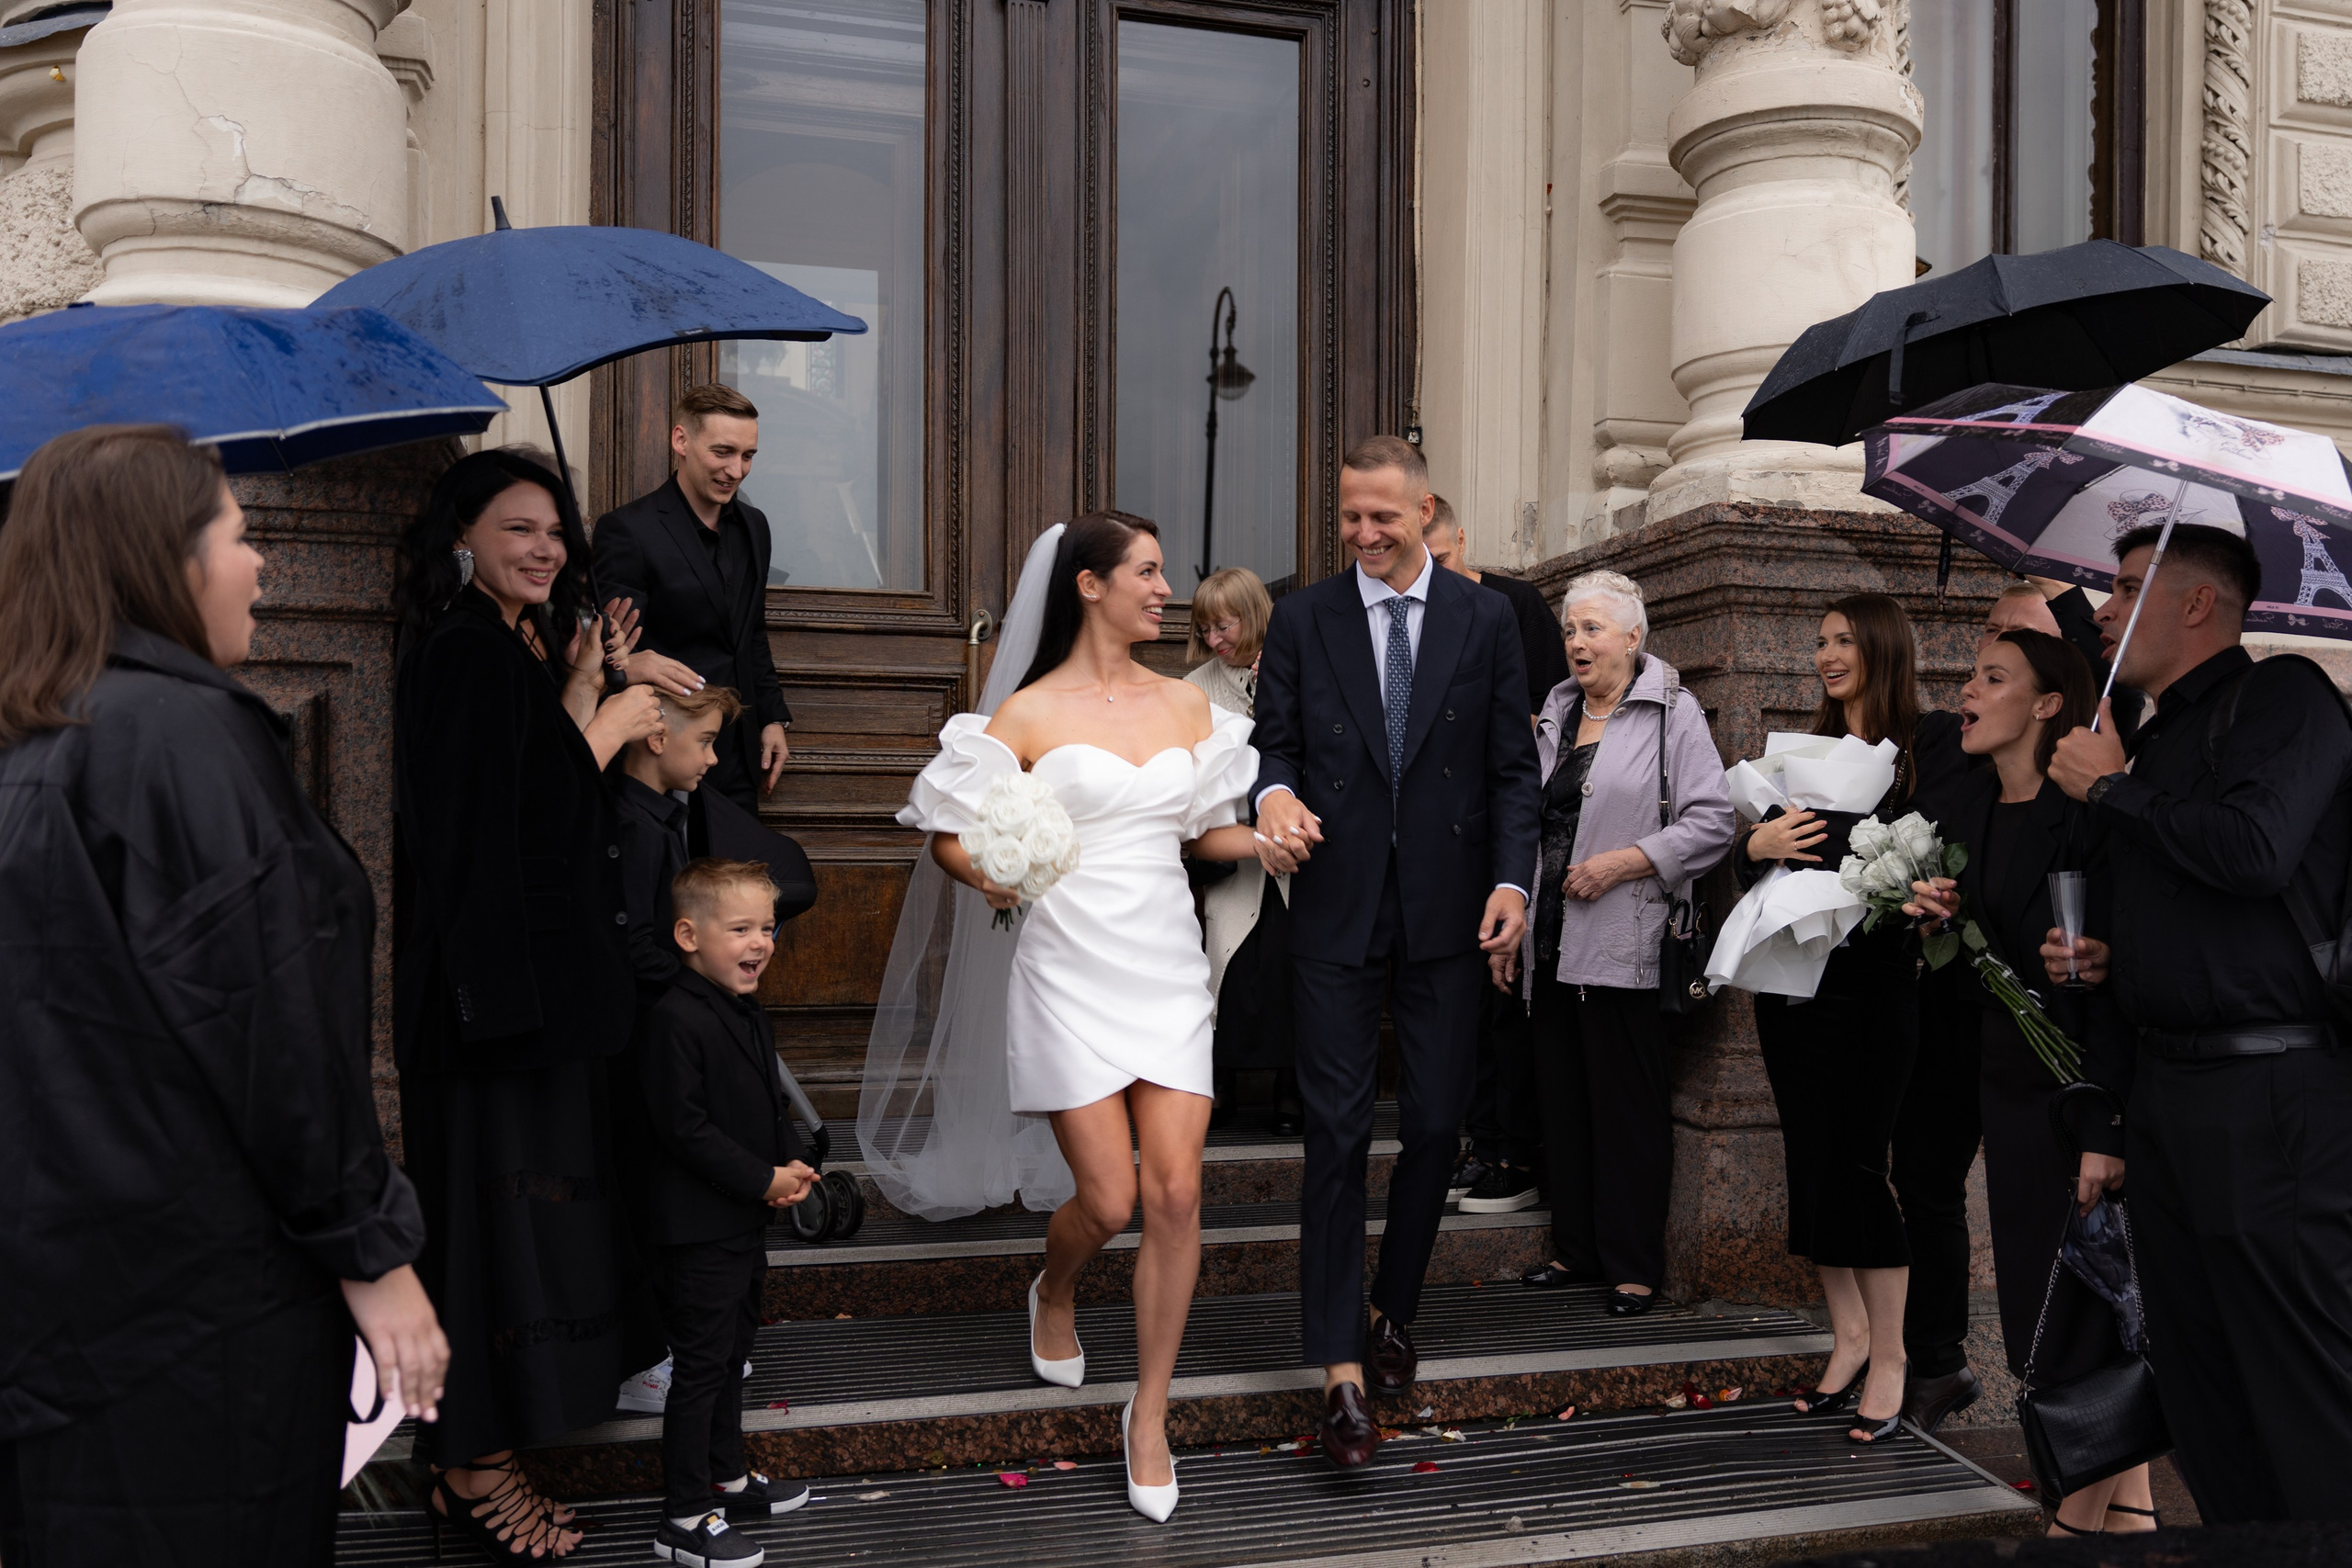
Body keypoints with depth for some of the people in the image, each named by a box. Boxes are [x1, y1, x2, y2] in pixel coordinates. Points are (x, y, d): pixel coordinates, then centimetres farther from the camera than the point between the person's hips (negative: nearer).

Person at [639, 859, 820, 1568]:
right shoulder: (675, 1021, -21)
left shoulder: (751, 1014, 9)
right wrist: (764, 1180, -19)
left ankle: (727, 1478, 36)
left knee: (730, 1352, 21)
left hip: (747, 1217, 9)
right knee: (700, 1364, -2)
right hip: (698, 1228, -9)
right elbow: (685, 1129, -23)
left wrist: (790, 1164, 1)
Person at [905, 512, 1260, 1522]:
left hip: (1168, 965, 4)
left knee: (1176, 1194, -4)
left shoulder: (1187, 705, 10)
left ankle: (1150, 1415, 13)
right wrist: (992, 877, -20)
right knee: (1108, 1200, -3)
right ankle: (1053, 1296, 35)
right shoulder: (1030, 712, -3)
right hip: (1072, 971, -3)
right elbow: (948, 835, 1)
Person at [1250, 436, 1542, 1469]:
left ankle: (1392, 1310, 31)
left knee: (1435, 1127, 8)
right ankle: (1341, 1371, 5)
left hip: (1447, 914, 1)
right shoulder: (1302, 620, 4)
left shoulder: (1486, 622, 5)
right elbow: (1275, 744, 5)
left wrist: (1512, 879, -9)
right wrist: (1275, 795, -19)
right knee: (1337, 1133, -2)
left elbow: (1512, 767, 4)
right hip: (1338, 911, -1)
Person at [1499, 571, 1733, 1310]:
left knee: (1628, 1104, -1)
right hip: (1551, 942, 6)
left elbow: (1711, 821, -11)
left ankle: (1634, 1265, 9)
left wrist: (1621, 864, -16)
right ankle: (1575, 1248, 22)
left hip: (1624, 944, -6)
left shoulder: (1673, 713, -3)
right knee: (1563, 1096, 11)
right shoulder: (1556, 713, 16)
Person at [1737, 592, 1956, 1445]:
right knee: (1811, 1158, 7)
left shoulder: (1931, 742, -2)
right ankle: (1849, 1335, 20)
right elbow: (1750, 853, 18)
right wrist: (1758, 844, -3)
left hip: (1871, 976, -6)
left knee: (1859, 1159, -6)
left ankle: (1889, 1356, 6)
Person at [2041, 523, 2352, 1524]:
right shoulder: (2160, 742, 20)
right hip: (2167, 1094, 9)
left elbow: (2255, 850, -24)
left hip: (2270, 1098, -9)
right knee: (2198, 1387, 14)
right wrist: (2108, 964, 10)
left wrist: (2110, 788, -9)